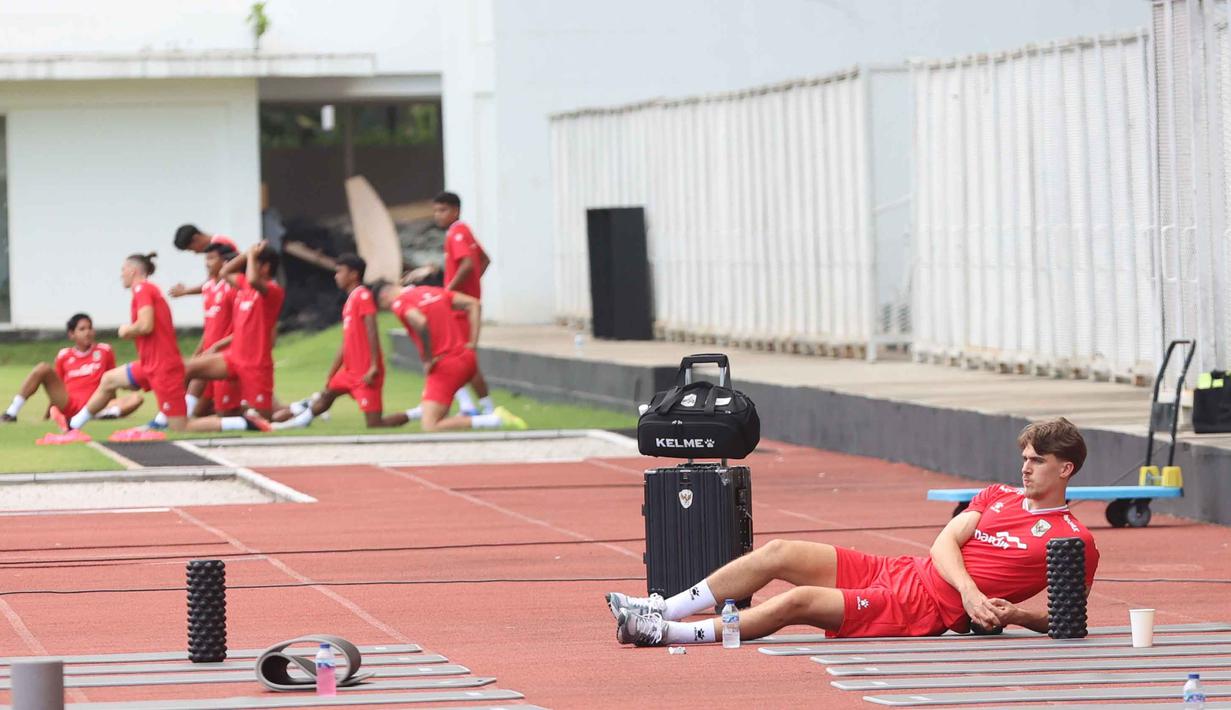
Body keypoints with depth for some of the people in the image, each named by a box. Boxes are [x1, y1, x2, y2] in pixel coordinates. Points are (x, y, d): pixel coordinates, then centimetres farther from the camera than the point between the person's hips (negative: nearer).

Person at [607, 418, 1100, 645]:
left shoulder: (1074, 542, -6)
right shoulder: (999, 497, 14)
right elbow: (946, 541, 3)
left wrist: (1012, 615, -24)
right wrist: (969, 592, -16)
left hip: (925, 610, -7)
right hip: (899, 571, 7)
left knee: (798, 601, -20)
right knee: (778, 553, -2)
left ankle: (666, 634, -15)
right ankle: (664, 611, 3)